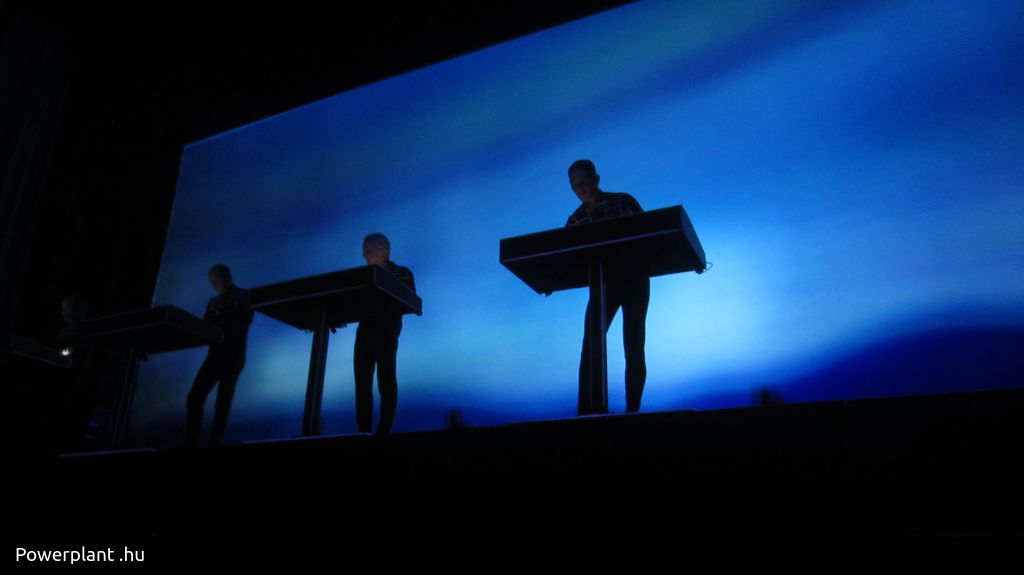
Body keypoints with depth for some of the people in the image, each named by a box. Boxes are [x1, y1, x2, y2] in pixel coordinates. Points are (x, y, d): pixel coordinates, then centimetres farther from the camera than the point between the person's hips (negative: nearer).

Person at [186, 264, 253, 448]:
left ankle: (214, 445, -5)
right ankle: (190, 445, -2)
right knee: (194, 397, -5)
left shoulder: (243, 296, 4)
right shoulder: (213, 301, 20)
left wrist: (220, 320, -20)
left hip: (233, 355, -5)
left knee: (223, 402, -6)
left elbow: (246, 319, -11)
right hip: (215, 354, 6)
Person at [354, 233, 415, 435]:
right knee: (362, 385, -1)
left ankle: (384, 432, -7)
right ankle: (364, 433, 0)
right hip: (365, 333, 5)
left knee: (386, 383, -8)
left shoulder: (402, 274, 7)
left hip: (386, 334, -5)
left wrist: (388, 308, -16)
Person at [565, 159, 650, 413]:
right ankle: (584, 411, -5)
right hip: (602, 285, 2)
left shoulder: (624, 201, -2)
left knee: (634, 349, -2)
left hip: (634, 281, -2)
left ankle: (632, 410, 5)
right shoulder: (575, 220, 4)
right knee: (589, 348, -8)